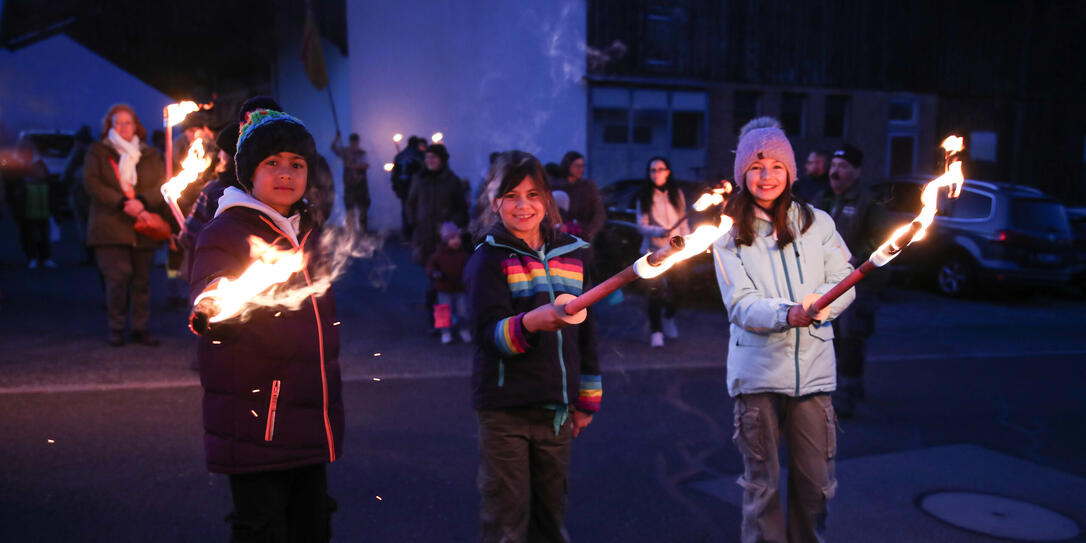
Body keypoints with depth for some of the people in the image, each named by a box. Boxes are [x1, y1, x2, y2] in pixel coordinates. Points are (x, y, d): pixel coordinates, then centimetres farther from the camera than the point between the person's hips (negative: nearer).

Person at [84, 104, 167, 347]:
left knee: (142, 279, 3)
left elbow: (163, 186, 3)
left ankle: (140, 328, 13)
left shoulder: (151, 155, 14)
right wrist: (121, 203, -16)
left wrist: (142, 202, -16)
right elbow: (91, 183, -4)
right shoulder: (98, 151, 10)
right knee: (118, 276, -11)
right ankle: (116, 329, 3)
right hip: (111, 226, -2)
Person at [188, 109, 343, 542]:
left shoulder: (310, 232, 13)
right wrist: (210, 312, -47)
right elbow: (208, 290, -25)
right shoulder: (225, 231, -7)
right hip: (255, 421, -6)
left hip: (311, 421, 7)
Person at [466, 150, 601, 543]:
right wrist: (530, 323, -37)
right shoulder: (489, 257, -4)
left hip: (556, 408, 4)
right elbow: (490, 332, -17)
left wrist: (587, 399, 15)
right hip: (505, 409, -4)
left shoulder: (571, 252, 9)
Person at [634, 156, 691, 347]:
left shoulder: (677, 194, 7)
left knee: (674, 289, 7)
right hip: (653, 250, -2)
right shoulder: (644, 196, 1)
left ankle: (669, 319, 36)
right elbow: (641, 225, -4)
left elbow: (684, 223, 10)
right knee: (655, 291, -4)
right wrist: (658, 231, -21)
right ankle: (655, 331, 9)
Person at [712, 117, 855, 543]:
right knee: (761, 482, 7)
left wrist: (817, 306, -18)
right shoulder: (729, 233, 1)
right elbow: (740, 304, -8)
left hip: (813, 368, 2)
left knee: (815, 481, 8)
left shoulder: (817, 222, 8)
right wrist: (787, 313, -26)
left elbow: (844, 283, 3)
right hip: (758, 370, -1)